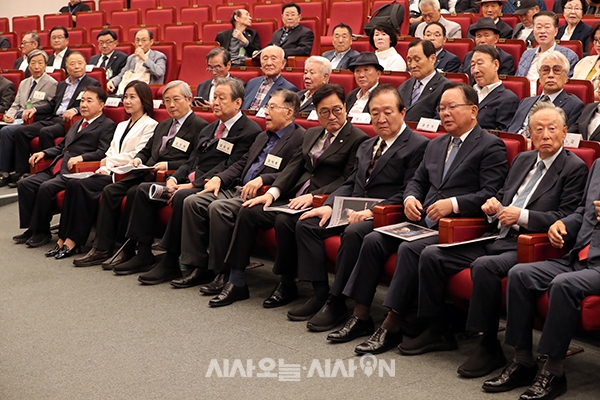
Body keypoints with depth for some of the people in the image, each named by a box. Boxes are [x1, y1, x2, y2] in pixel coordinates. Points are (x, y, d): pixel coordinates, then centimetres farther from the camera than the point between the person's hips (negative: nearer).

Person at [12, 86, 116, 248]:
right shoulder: (77, 124, 28)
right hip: (55, 169, 9)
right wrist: (43, 153, 15)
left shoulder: (107, 125, 0)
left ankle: (41, 231, -13)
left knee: (46, 187, -28)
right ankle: (31, 228, -2)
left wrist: (81, 157, -25)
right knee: (24, 184, -6)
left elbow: (103, 152, -12)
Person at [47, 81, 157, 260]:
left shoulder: (150, 125, 0)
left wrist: (109, 161, -3)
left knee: (82, 186, -25)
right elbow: (110, 153, 19)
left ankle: (72, 241, -21)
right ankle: (64, 238, -22)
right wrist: (104, 167, -2)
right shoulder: (121, 126, 27)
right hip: (111, 173, 7)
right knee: (72, 184, -19)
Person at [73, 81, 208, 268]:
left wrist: (168, 166, -18)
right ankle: (102, 248, -11)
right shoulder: (163, 126, 27)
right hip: (146, 174, 8)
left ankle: (126, 250, -20)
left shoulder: (200, 126, -2)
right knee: (110, 191, -11)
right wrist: (138, 159, 9)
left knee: (134, 192, -30)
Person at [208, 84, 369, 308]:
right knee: (248, 212, -12)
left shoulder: (358, 140, -3)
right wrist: (272, 192, -3)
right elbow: (294, 166, 13)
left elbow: (347, 181, -12)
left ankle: (287, 285, -13)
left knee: (284, 221, -32)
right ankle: (236, 282, -8)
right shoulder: (312, 134, 20)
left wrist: (313, 196, -21)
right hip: (294, 198, 7)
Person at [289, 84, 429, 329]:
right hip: (352, 210, 8)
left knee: (353, 233, -36)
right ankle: (320, 293, -7)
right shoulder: (366, 147, 22)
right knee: (306, 224, -8)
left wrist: (372, 212, -23)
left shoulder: (418, 146, -5)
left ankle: (336, 303, -23)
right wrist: (329, 206, 0)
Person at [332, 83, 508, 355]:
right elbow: (417, 181, 25)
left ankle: (391, 327, -22)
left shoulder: (491, 146, -3)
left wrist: (453, 204, -23)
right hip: (422, 221, 8)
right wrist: (410, 198, 2)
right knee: (373, 240, -11)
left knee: (409, 249, -30)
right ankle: (361, 317, -6)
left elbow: (490, 194, -13)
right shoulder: (435, 145, 21)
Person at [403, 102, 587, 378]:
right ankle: (437, 330, 7)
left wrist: (522, 216, -18)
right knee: (431, 255, -4)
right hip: (496, 238, 8)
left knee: (484, 265, -36)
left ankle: (489, 346, -21)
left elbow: (567, 218, -12)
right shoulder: (522, 160, 20)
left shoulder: (574, 167, -2)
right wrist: (494, 206, 3)